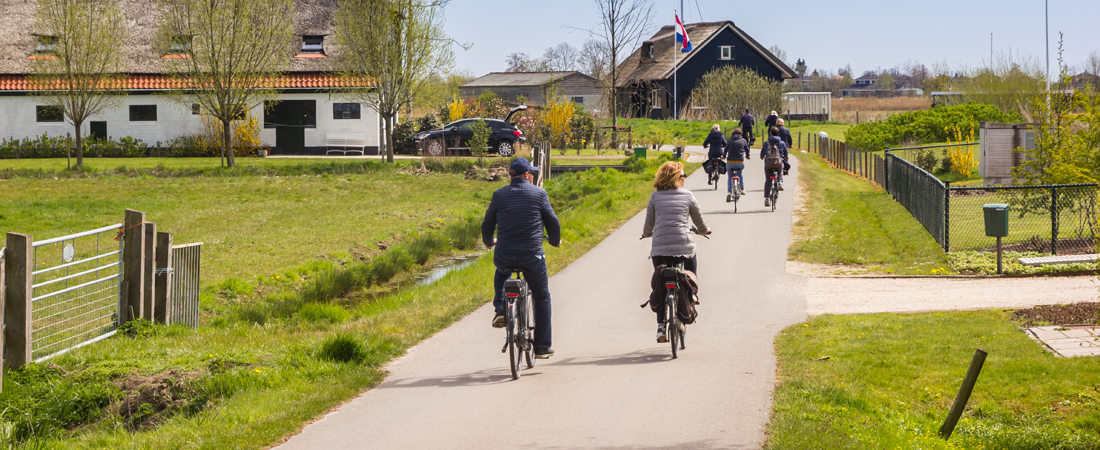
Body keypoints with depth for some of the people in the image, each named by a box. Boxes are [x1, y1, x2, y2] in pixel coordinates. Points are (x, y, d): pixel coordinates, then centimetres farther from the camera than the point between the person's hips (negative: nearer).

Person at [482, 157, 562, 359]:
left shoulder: (499, 195, 4)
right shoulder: (539, 193, -1)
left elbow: (487, 225, 11)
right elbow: (552, 223, 4)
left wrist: (489, 242, 33)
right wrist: (555, 241, 25)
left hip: (504, 257, 2)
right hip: (532, 257, -2)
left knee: (501, 273, 38)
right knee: (542, 297, 18)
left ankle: (500, 309, 15)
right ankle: (542, 347, 17)